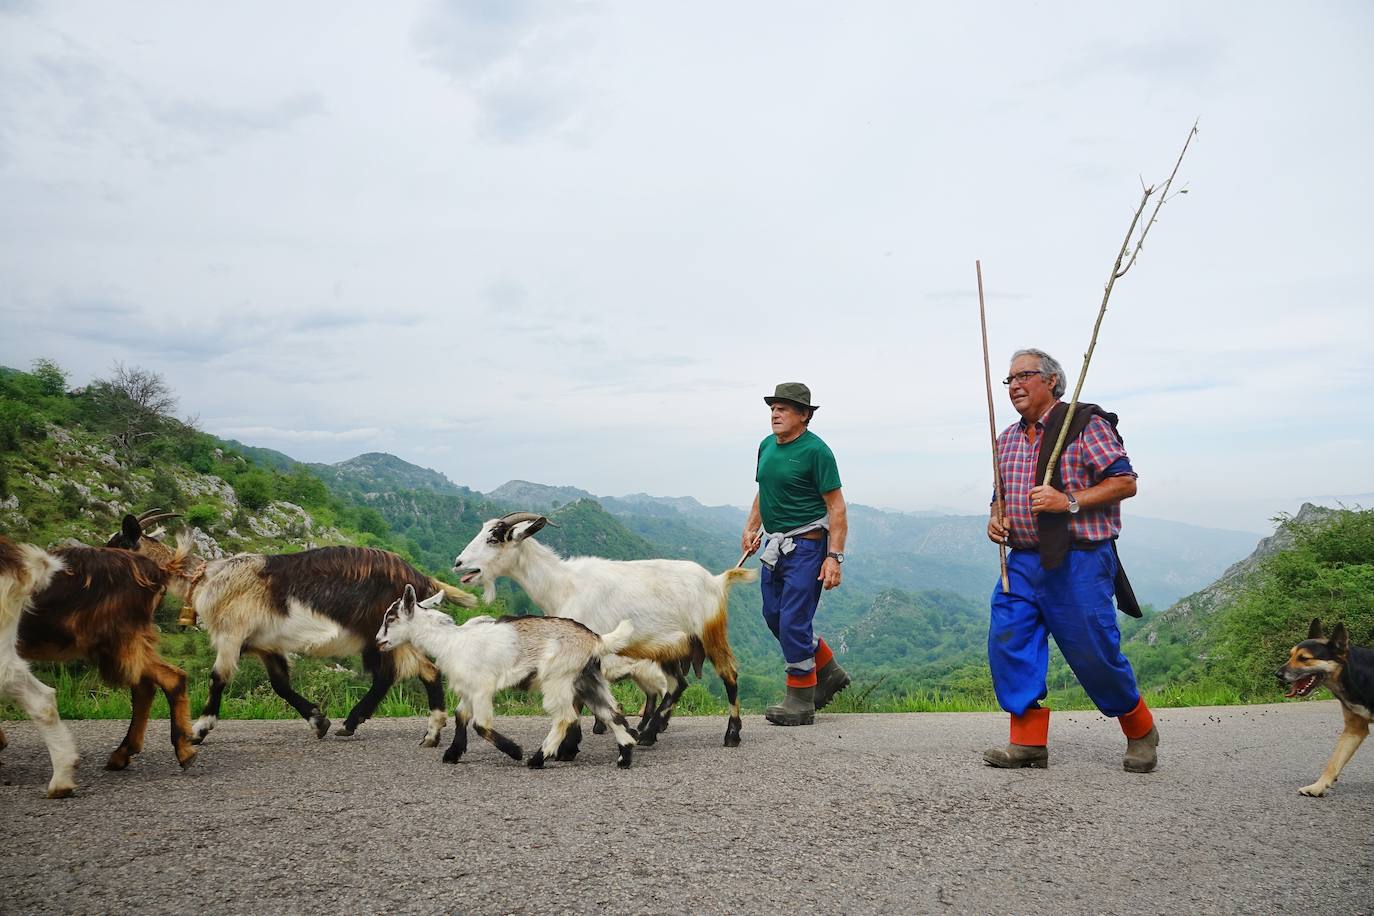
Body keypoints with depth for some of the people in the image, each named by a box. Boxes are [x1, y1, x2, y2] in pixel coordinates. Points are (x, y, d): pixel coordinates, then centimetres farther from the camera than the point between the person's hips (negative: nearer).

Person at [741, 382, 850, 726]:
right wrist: (751, 526, 10)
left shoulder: (816, 450, -14)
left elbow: (836, 507, -15)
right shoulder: (767, 446, 9)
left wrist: (834, 557, -20)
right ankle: (829, 673, 31)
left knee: (794, 621, -6)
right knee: (774, 616, 14)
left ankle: (801, 701, 9)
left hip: (805, 546, -8)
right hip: (775, 545, 9)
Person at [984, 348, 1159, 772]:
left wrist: (1069, 502, -19)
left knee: (1094, 654, -1)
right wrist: (996, 517, 5)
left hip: (1078, 562, -6)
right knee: (1007, 642, -5)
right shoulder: (1008, 439, 16)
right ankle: (1029, 741, 6)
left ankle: (1140, 732, 24)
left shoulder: (1086, 424, -4)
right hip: (1022, 562, 6)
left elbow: (1125, 482, -9)